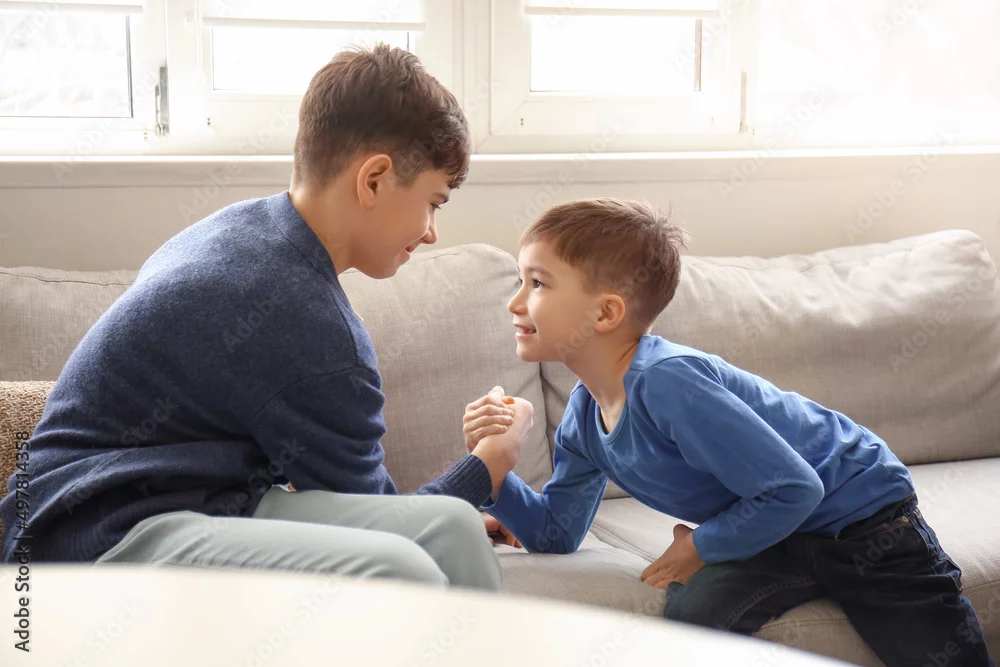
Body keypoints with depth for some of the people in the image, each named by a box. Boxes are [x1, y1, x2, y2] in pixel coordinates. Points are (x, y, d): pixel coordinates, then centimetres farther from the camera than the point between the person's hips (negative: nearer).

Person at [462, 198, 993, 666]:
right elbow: (556, 533, 5)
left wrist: (702, 547, -16)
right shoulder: (582, 418, -4)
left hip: (858, 510, -6)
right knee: (693, 611, -19)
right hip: (778, 535, 6)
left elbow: (793, 489, -29)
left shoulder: (668, 381, -32)